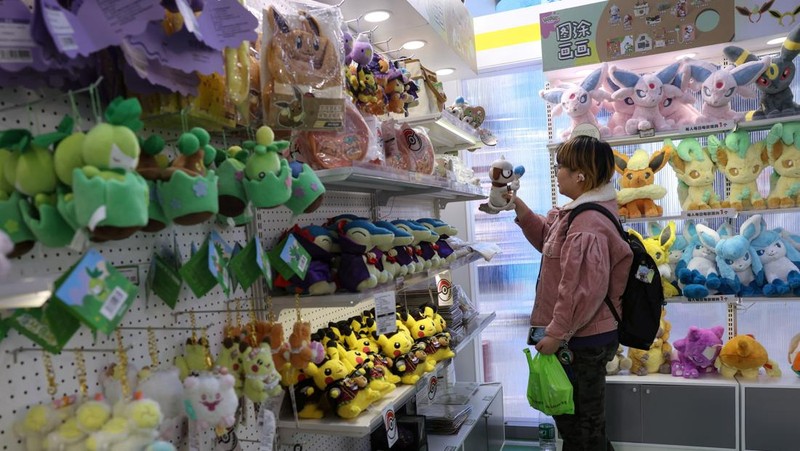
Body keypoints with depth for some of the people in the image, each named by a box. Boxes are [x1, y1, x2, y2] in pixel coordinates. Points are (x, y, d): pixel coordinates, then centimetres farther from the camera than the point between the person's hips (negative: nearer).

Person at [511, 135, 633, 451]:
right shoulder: (579, 213, 8)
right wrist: (520, 210, 10)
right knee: (572, 416, 25)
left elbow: (583, 291, -28)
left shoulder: (588, 225, -25)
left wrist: (556, 334, -20)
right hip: (585, 337, 10)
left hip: (583, 342, -10)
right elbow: (548, 238, 23)